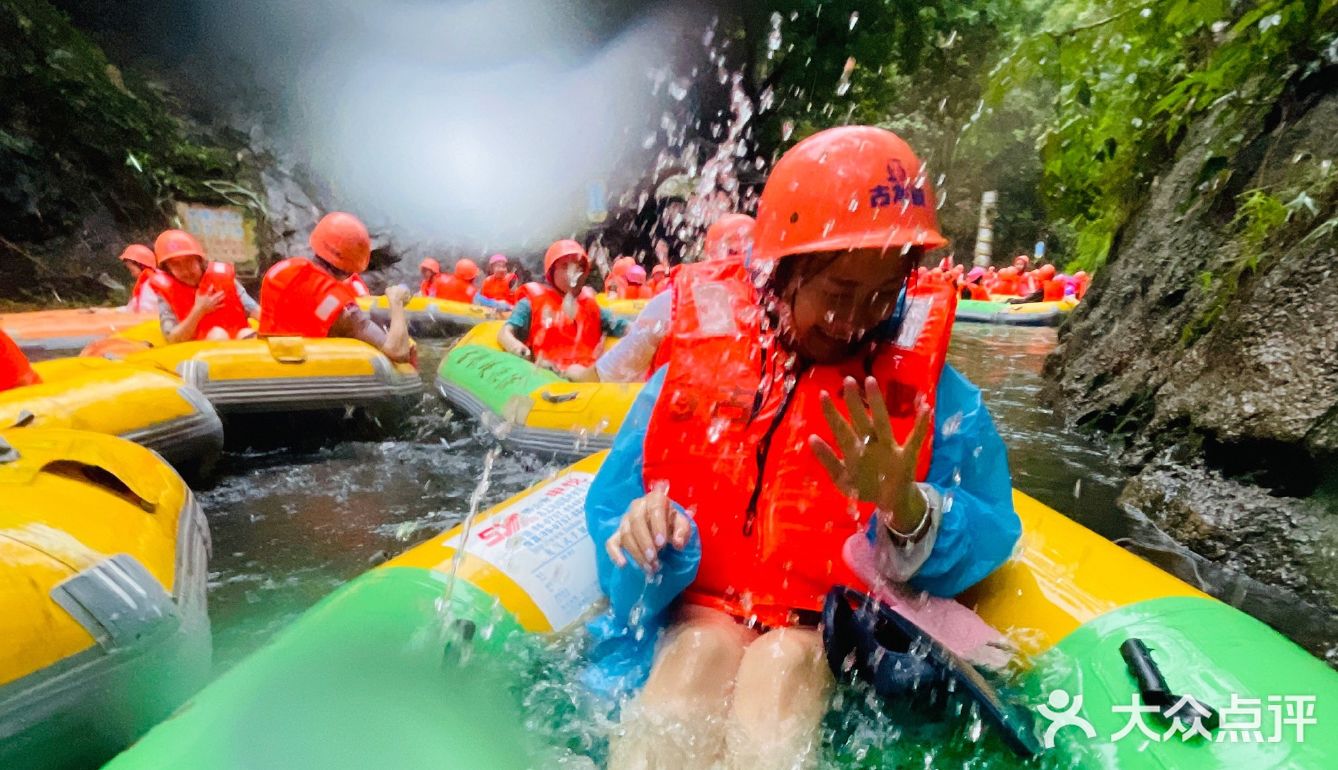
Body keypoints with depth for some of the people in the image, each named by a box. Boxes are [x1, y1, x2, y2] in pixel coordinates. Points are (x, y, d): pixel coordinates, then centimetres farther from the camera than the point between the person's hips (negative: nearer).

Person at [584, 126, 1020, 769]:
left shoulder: (929, 393, -6)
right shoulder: (696, 367, -8)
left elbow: (988, 542, -6)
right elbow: (611, 505, -3)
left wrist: (909, 511, -28)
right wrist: (648, 530, -26)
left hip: (844, 629, 1)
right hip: (700, 610, 1)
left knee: (783, 666, -30)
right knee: (703, 653, -30)